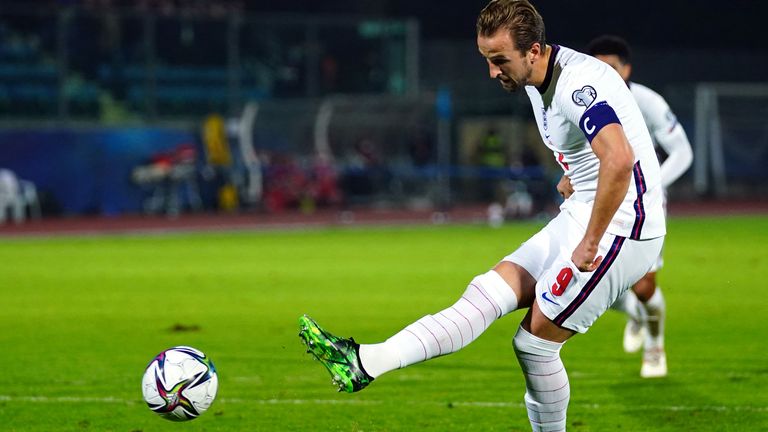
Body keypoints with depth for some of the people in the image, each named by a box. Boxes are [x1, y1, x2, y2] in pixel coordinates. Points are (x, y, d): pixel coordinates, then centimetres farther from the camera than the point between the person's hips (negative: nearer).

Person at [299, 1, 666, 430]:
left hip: (620, 225, -9)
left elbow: (619, 161, -37)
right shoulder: (538, 79, 8)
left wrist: (589, 244, -30)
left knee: (535, 341, -7)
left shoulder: (579, 85, -23)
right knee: (488, 292, 0)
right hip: (580, 216, 9)